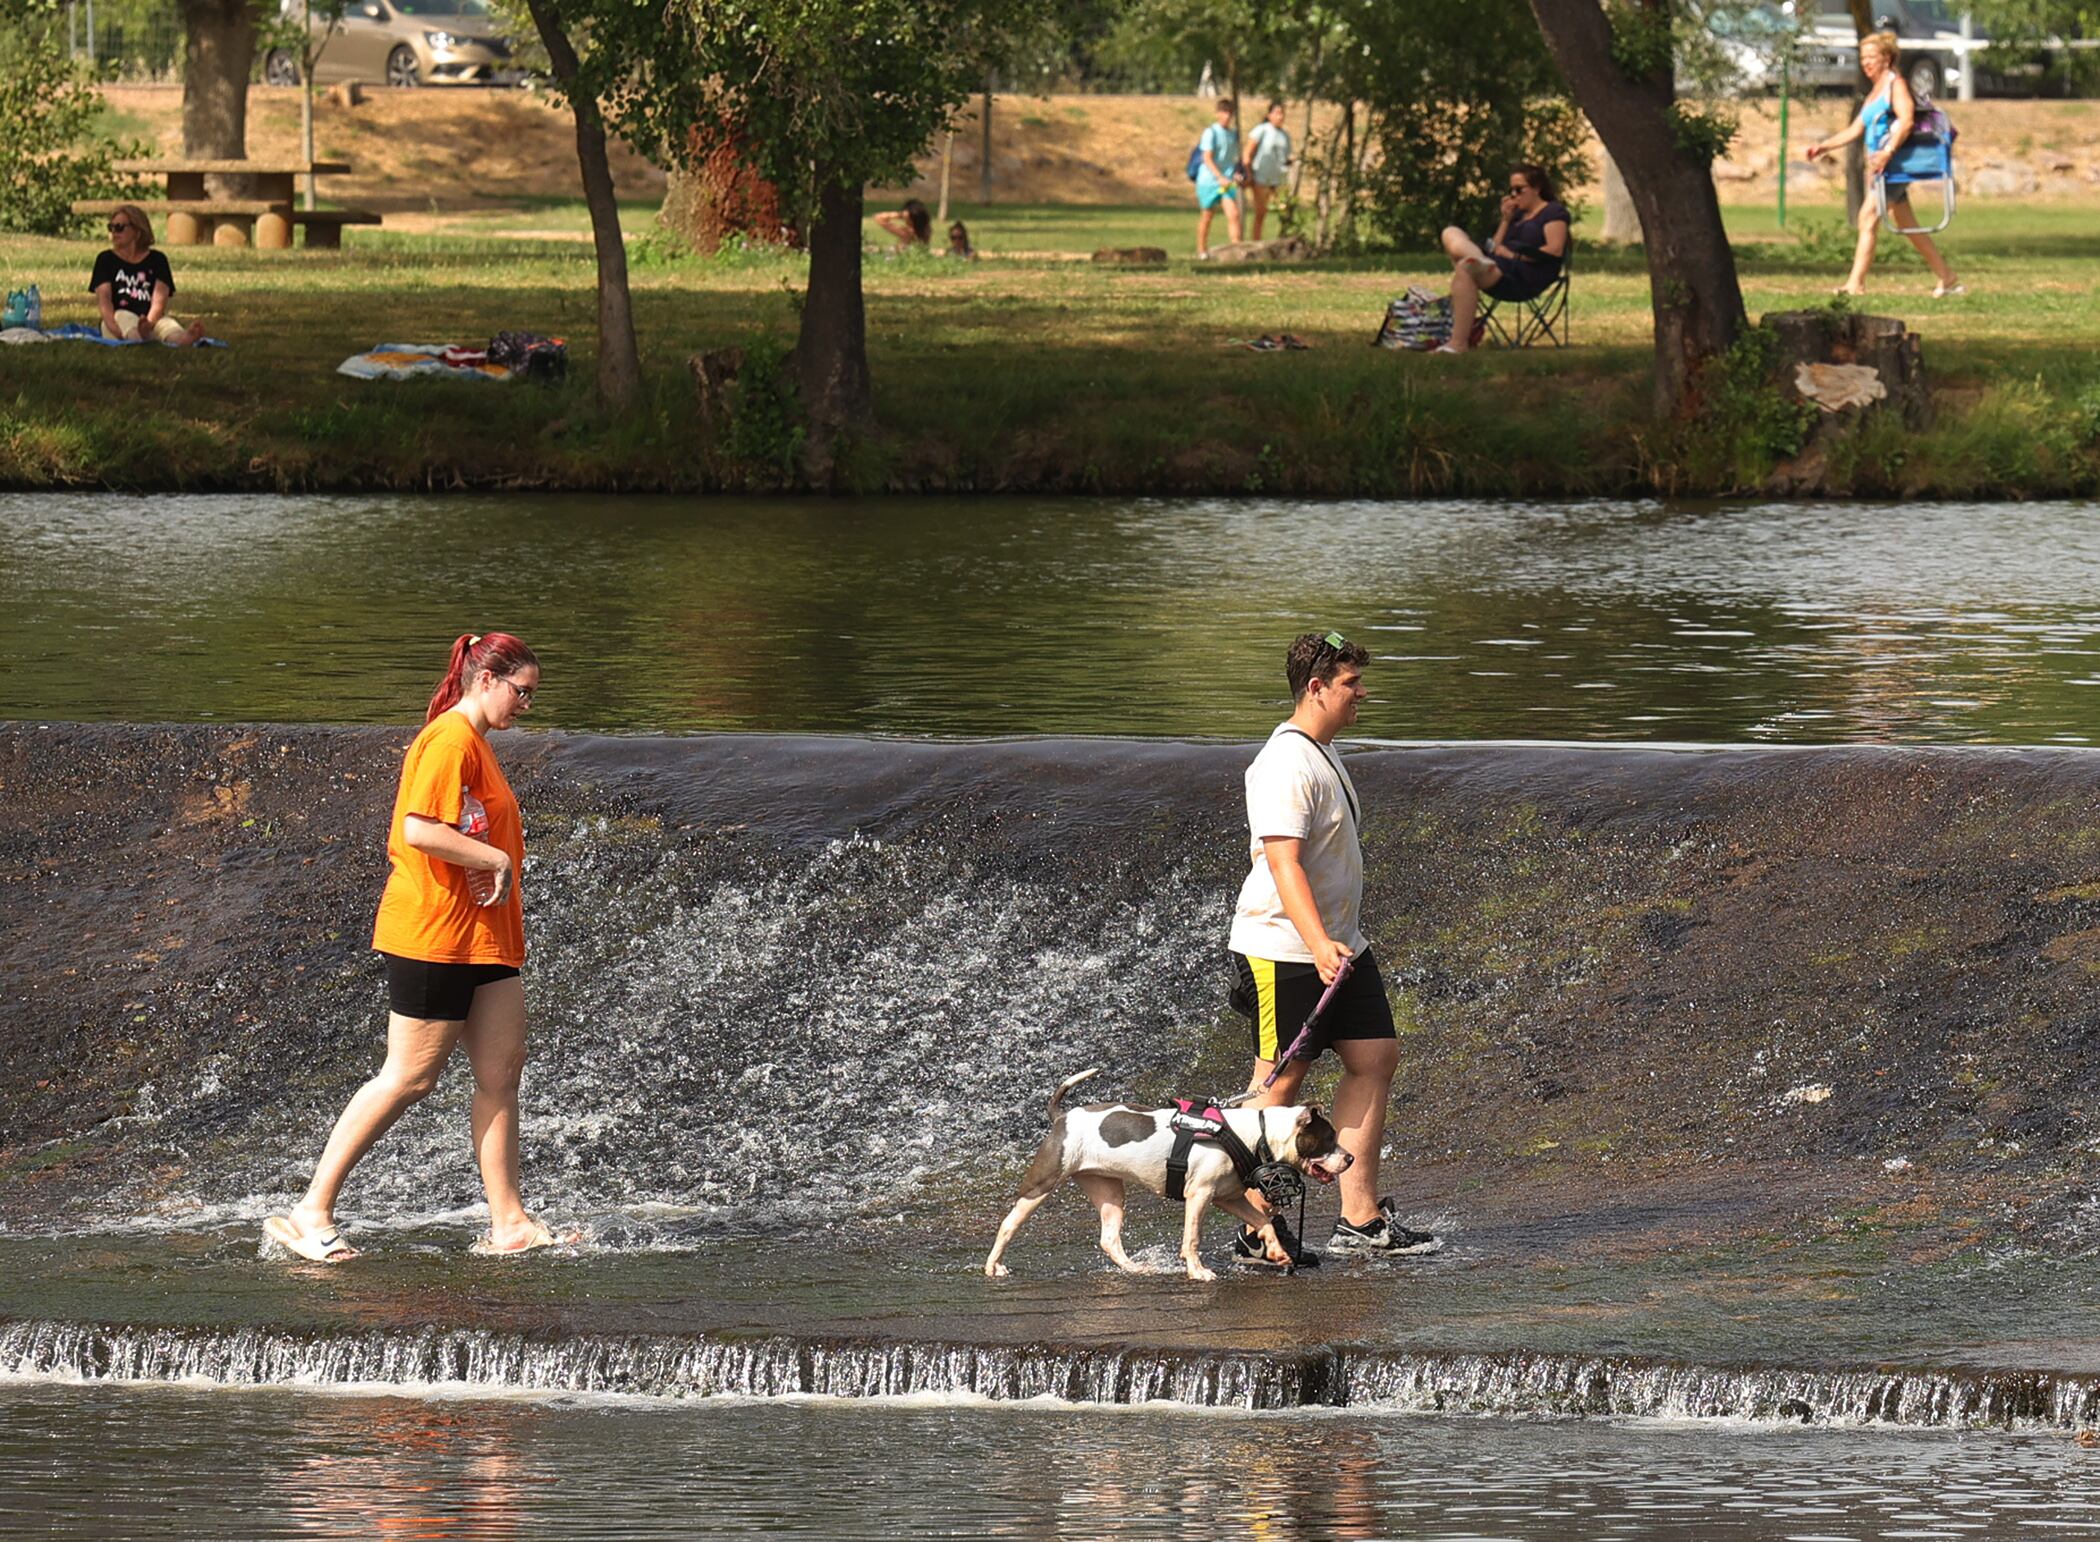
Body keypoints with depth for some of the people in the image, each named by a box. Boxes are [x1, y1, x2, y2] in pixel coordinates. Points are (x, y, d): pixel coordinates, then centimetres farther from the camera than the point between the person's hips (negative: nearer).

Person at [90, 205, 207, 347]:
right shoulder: (106, 260, 14)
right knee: (123, 316, -36)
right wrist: (114, 329, -22)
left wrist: (149, 324, -24)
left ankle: (184, 339, -71)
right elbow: (104, 299, -1)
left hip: (153, 319, 1)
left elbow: (160, 299, -2)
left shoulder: (157, 260, 13)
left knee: (168, 326, -33)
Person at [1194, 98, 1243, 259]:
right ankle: (1202, 251, 23)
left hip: (1227, 181, 4)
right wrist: (1220, 177, -26)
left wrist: (1236, 173, 2)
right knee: (1207, 216, 8)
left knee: (1233, 214, -12)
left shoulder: (1234, 134, 10)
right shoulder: (1211, 133, -8)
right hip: (1209, 180, -4)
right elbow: (1207, 159, -15)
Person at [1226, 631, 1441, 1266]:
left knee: (1376, 1057, 4)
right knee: (1281, 1078, -4)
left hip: (1339, 944, 10)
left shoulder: (1324, 753, 15)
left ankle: (1360, 1220, 5)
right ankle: (1258, 1229, 3)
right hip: (1283, 948, -10)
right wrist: (1318, 946, -37)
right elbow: (1283, 863, -27)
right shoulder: (1287, 766, -18)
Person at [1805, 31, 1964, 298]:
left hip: (1895, 164, -10)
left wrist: (1887, 152, -29)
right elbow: (1856, 130, 26)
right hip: (1883, 167, 10)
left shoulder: (1895, 83, -6)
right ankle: (1947, 279, 17)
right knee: (1908, 226, 11)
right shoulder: (1874, 92, 22)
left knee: (1869, 216, -16)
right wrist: (1824, 146, 20)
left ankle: (1856, 283, -20)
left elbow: (1907, 120, -20)